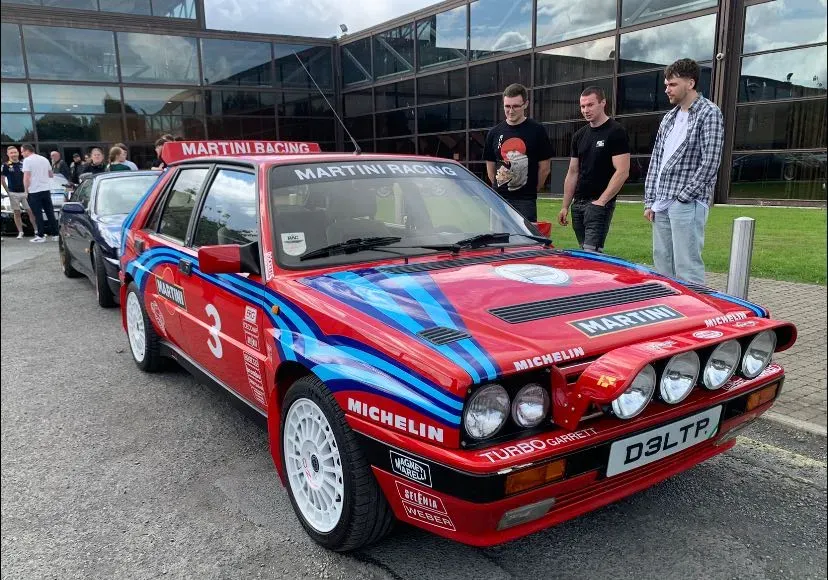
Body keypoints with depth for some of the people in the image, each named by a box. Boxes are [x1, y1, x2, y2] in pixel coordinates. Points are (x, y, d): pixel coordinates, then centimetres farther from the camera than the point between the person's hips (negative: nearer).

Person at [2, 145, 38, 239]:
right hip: (13, 193, -1)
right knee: (17, 213, 5)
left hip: (25, 192, 1)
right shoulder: (6, 165, 0)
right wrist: (7, 191, -2)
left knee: (31, 211, -1)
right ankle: (20, 232, 10)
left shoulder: (23, 164, 7)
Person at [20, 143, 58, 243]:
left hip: (34, 191, -6)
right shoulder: (44, 159, 12)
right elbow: (51, 175, 18)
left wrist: (26, 190, -6)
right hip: (46, 190, 6)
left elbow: (26, 177, -13)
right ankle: (55, 234, 9)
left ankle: (41, 235, -1)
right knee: (50, 212, 9)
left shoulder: (27, 160, -7)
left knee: (38, 214, -2)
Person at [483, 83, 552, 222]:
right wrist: (501, 189, 12)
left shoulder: (536, 131, -1)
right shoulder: (494, 133, 9)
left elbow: (544, 168, 3)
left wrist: (532, 189, 7)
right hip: (499, 200, 4)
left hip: (525, 200, -3)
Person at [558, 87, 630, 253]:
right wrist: (565, 206, 13)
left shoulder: (616, 132, -6)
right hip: (578, 204, 7)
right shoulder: (579, 135, 16)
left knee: (591, 253, -16)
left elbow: (622, 172, -13)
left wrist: (601, 201, -17)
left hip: (600, 203, -7)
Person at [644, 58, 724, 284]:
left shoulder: (709, 113, -3)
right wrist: (649, 202, 11)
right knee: (662, 266, 9)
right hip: (661, 205, 7)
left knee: (687, 269, -10)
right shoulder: (669, 117, 19)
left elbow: (710, 161, -11)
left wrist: (683, 196, -12)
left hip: (688, 204, -7)